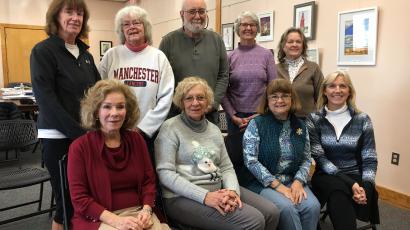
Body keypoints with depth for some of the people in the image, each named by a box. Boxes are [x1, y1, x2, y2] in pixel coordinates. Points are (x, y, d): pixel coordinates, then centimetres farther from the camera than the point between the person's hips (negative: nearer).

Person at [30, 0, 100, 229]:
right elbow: (46, 100, -14)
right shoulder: (43, 51, -7)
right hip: (59, 136, -5)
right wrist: (78, 132, -18)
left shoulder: (85, 53, 12)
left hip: (89, 134, 6)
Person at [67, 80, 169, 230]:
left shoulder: (136, 140, 7)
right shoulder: (80, 146, -4)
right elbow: (79, 198, -6)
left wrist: (146, 210, -9)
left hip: (137, 213, 4)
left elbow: (149, 180, 9)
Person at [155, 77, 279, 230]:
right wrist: (205, 196, -21)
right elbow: (165, 173, -14)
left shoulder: (214, 129, 14)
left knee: (271, 213, -6)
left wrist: (233, 190, -10)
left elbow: (227, 167, 12)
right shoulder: (170, 128, -5)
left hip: (219, 189, 7)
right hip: (184, 197, -6)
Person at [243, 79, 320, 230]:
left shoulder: (300, 126, 9)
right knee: (287, 207, -29)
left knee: (313, 206, -22)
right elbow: (250, 161, -12)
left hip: (293, 181, 4)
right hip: (262, 183, -4)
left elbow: (306, 159, 10)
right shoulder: (256, 124, -5)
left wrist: (298, 181, -9)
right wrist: (277, 185, -17)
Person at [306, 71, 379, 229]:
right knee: (337, 190, -35)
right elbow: (320, 158, -7)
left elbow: (369, 160, 2)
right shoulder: (314, 119, 1)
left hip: (356, 176, 1)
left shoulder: (362, 119, 4)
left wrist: (365, 186, -17)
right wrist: (350, 184, -18)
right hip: (327, 176, 0)